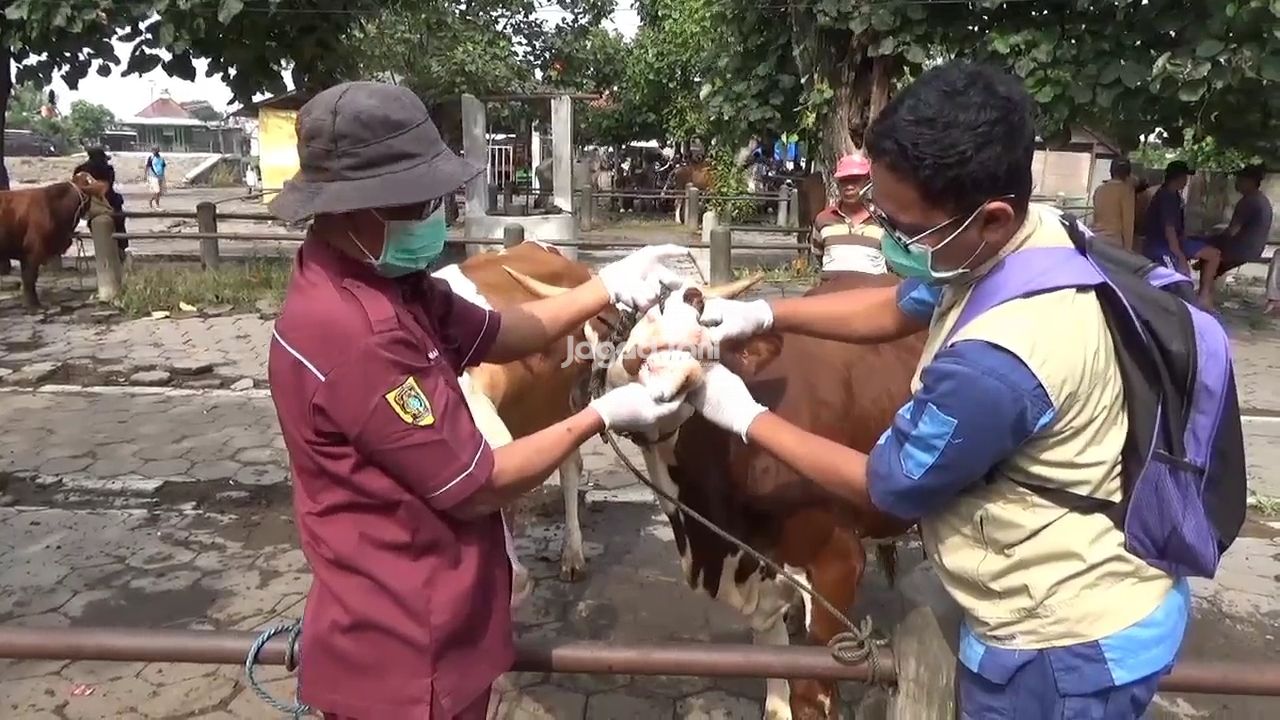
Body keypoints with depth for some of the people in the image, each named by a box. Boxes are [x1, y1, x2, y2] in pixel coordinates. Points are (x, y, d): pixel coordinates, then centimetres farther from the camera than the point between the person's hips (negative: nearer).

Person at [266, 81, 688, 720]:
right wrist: (601, 417, -12)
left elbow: (496, 335, 11)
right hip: (404, 650, -9)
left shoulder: (378, 282, 1)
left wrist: (608, 286, 1)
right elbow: (475, 486, -23)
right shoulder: (355, 332, -30)